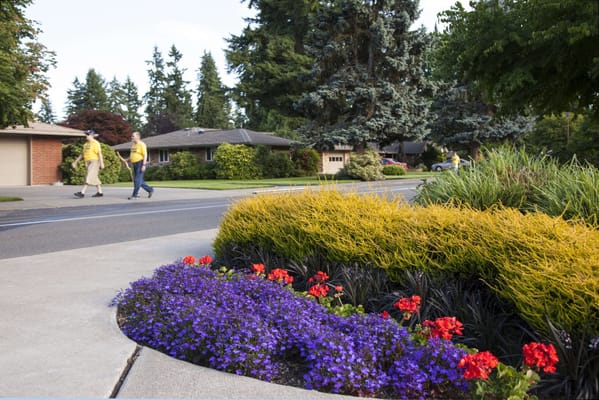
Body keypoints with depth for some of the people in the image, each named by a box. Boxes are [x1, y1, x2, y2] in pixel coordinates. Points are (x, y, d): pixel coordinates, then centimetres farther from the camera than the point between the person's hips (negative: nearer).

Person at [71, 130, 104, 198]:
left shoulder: (95, 143, -8)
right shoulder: (86, 144, 17)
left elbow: (100, 154, -15)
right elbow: (82, 154, 23)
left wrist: (102, 163, -21)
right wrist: (75, 162, 22)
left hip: (94, 162, -9)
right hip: (88, 163, 9)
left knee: (89, 177, -14)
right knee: (94, 178, 12)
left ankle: (82, 193, -20)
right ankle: (99, 192, 19)